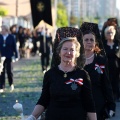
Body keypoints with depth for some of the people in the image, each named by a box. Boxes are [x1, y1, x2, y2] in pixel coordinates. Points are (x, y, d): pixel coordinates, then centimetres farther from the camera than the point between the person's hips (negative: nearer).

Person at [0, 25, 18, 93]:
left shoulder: (11, 37, -3)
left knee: (9, 71, 4)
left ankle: (11, 84, 28)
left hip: (9, 57, -1)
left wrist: (16, 56, 0)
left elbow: (14, 47, 0)